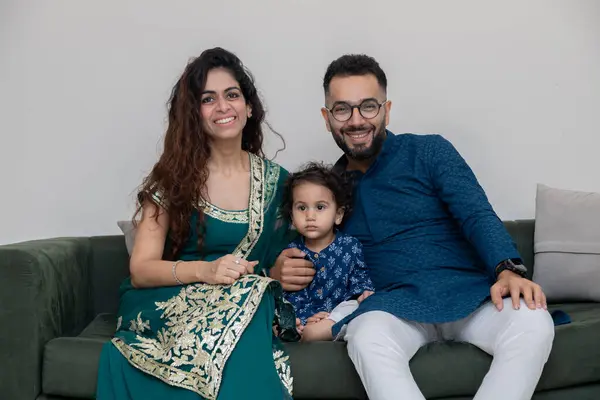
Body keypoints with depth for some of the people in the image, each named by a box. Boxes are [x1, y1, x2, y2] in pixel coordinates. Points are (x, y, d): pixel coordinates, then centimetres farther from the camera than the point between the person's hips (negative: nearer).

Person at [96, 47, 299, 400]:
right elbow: (140, 269, -4)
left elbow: (279, 262, 16)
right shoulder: (173, 176, 1)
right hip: (168, 302, -2)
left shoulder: (275, 181, 9)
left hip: (244, 305, 2)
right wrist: (205, 270, -21)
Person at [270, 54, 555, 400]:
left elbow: (477, 215, -5)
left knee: (534, 324, -31)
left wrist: (508, 269, -24)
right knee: (367, 340, -36)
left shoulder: (430, 151, 7)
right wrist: (280, 273, -4)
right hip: (393, 303, 0)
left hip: (468, 292, 0)